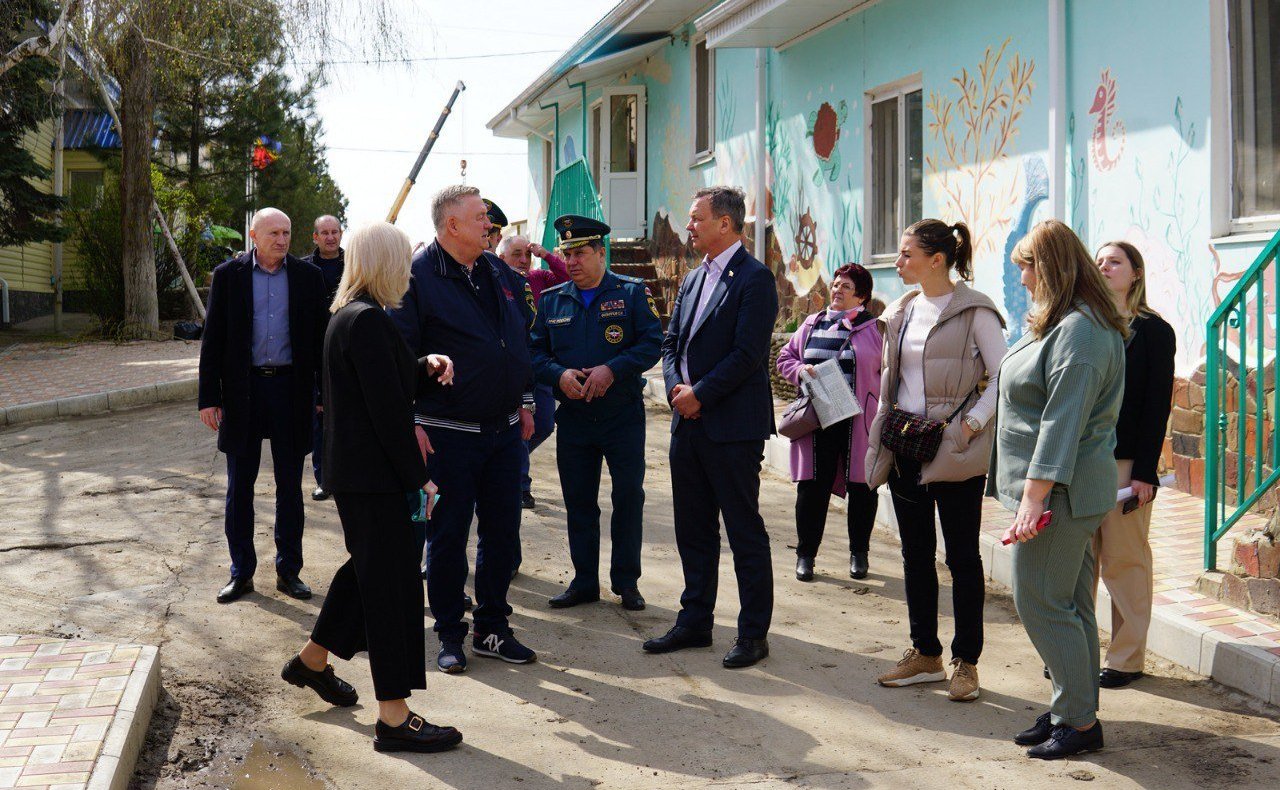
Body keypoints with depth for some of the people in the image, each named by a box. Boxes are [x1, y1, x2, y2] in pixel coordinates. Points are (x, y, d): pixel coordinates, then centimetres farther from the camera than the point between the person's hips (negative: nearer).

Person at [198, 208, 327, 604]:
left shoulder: (308, 276, 3)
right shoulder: (228, 275, 1)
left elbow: (320, 335, 6)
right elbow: (213, 339, 1)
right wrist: (209, 397, -4)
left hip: (291, 389, 0)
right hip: (242, 389, 0)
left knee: (290, 486, 7)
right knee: (239, 486, 6)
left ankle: (289, 570, 18)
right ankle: (241, 572, 16)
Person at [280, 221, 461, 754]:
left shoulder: (346, 316, 12)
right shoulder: (367, 321, -19)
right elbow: (388, 410, -21)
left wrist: (425, 367, 4)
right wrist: (419, 477, -15)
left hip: (352, 467, 10)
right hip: (373, 474, -10)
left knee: (368, 567, 24)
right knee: (390, 582, -5)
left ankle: (313, 660, 40)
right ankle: (394, 718, 2)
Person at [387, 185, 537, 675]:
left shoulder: (501, 275, 11)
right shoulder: (418, 277, -10)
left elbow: (521, 341, 20)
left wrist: (524, 403, 17)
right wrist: (411, 420, -15)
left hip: (504, 430, 6)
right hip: (449, 433, -6)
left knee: (502, 532, 11)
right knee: (447, 536, 4)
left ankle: (492, 629, 24)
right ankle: (450, 636, 17)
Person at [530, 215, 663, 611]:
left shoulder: (632, 292, -1)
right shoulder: (552, 300, 8)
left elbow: (651, 343, -9)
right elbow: (535, 352, 7)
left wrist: (612, 370, -22)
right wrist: (559, 374, -14)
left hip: (624, 416, -3)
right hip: (573, 418, 3)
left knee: (628, 498, 3)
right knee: (579, 501, 8)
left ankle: (626, 581, 16)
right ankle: (584, 581, 20)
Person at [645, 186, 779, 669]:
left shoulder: (754, 279, -10)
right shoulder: (693, 280, 16)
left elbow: (747, 353, -17)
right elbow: (671, 343, 17)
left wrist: (699, 394, -14)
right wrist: (677, 387, -2)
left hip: (733, 427, -8)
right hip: (688, 423, 8)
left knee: (745, 532, 0)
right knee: (692, 530, 14)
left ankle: (753, 633, 9)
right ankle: (695, 621, 26)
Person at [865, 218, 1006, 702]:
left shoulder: (974, 311, -8)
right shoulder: (901, 312, 11)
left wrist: (972, 423, -18)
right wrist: (885, 433, 11)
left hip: (955, 449, -7)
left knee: (962, 555, 2)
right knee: (915, 552, 11)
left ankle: (965, 662, 11)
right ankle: (925, 655, 22)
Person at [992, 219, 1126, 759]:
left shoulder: (1080, 331, -18)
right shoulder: (1059, 323, 17)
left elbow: (1063, 421, -23)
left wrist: (1033, 498, -25)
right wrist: (1029, 493, 22)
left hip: (1060, 491, -10)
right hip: (1057, 489, 10)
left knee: (1041, 603, -5)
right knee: (1070, 604, 12)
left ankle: (1081, 721, 4)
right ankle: (1073, 712, 19)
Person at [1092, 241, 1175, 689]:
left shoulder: (1153, 331, -1)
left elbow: (1157, 405, -6)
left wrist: (1145, 471, -12)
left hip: (1126, 465, -4)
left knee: (1124, 562, 2)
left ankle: (1127, 658, 12)